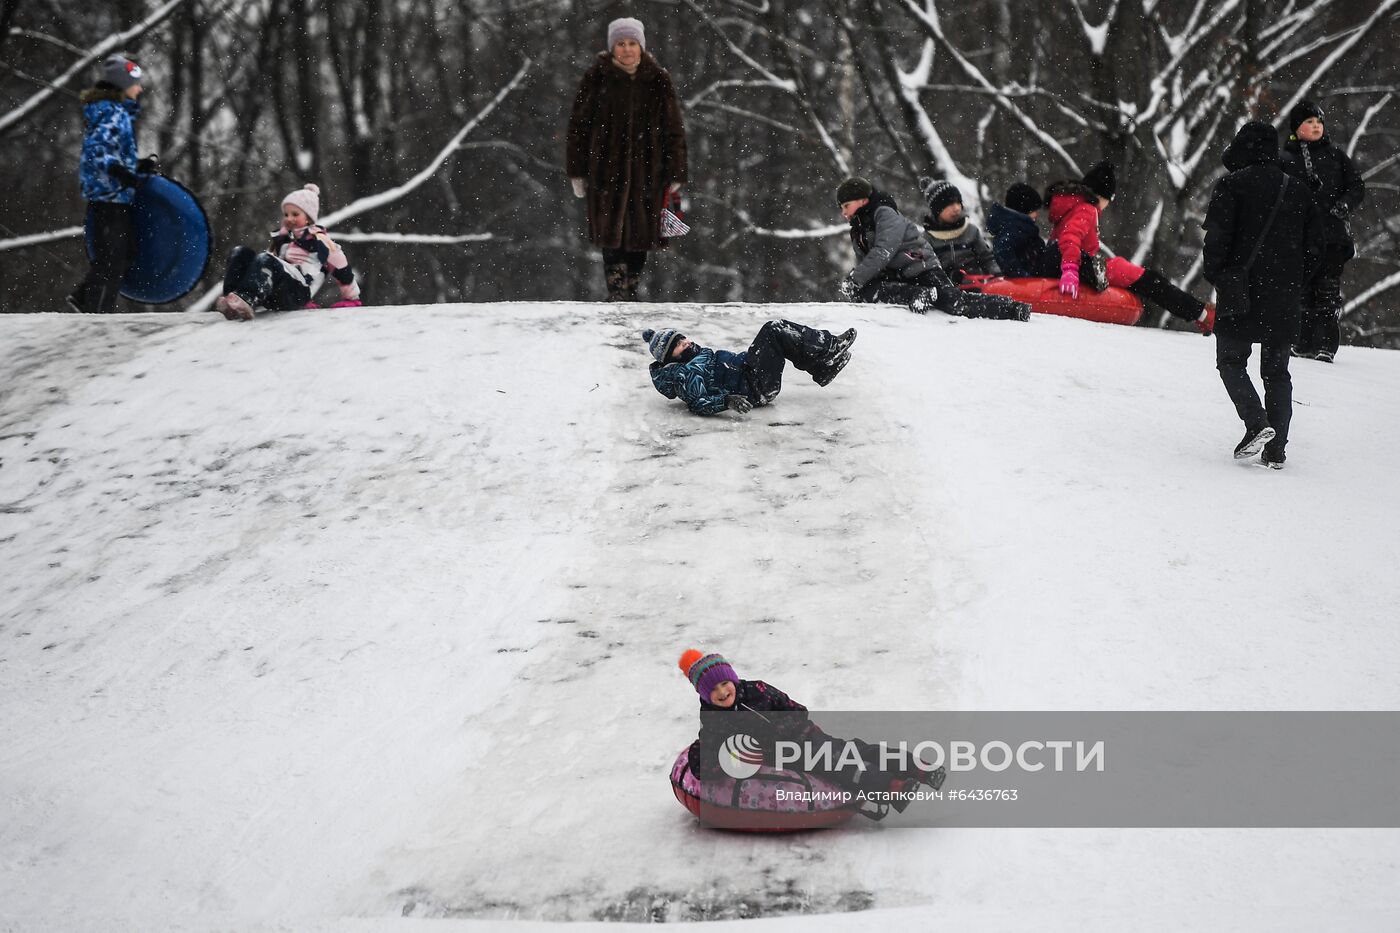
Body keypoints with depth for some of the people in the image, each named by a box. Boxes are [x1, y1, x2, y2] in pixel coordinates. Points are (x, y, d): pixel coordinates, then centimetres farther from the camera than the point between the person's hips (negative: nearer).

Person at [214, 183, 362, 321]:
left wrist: (352, 298, 15)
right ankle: (231, 301, -37)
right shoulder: (281, 237, 30)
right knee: (240, 253, -13)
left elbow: (341, 268, 13)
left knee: (265, 260, -33)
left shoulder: (320, 240, 11)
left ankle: (245, 300, -60)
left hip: (297, 293, -7)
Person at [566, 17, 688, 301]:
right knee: (611, 235, -8)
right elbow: (578, 125, 6)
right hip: (606, 169, -1)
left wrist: (676, 176, 0)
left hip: (647, 171, 1)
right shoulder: (596, 77, 2)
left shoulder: (657, 80, 5)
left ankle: (630, 294, 17)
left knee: (640, 238, 3)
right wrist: (577, 172, 2)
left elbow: (674, 129, 6)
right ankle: (618, 299, -7)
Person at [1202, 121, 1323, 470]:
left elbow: (1217, 235, -14)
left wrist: (1212, 274, 0)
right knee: (1277, 370, 11)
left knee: (1231, 360, 8)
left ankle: (1256, 423, -14)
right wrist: (1296, 285, 18)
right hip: (1285, 300, 5)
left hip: (1242, 293, -5)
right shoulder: (1299, 190, 11)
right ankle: (1276, 449, 7)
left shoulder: (1232, 184, -5)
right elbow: (1316, 242, 11)